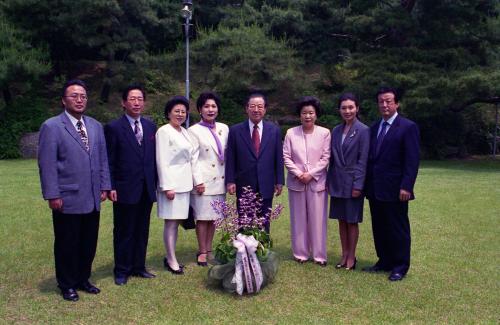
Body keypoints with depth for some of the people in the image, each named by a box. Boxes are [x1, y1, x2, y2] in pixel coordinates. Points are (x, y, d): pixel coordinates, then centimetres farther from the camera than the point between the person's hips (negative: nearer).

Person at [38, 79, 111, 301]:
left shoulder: (96, 126, 11)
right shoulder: (51, 127, -6)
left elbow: (103, 159, 13)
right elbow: (47, 164, -10)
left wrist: (104, 186, 7)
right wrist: (52, 195, -13)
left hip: (92, 199, 5)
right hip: (67, 199, -5)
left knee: (89, 243, 13)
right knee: (67, 244, 9)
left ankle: (83, 279, 31)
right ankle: (67, 285, 25)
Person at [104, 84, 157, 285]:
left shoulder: (150, 126, 9)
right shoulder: (114, 128, -5)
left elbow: (153, 156, 11)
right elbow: (109, 161, -6)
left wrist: (155, 182, 7)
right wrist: (111, 187, -10)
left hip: (147, 189, 5)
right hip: (125, 189, -4)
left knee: (142, 231, 13)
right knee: (124, 232, 6)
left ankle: (139, 266, 26)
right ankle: (122, 271, 19)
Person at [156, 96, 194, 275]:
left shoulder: (184, 132, 13)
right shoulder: (164, 131, -9)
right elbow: (162, 161, -13)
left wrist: (191, 180, 12)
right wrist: (167, 186, -17)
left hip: (184, 183, 8)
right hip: (171, 183, -8)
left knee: (176, 221, 12)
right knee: (171, 222, -1)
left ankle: (170, 257, 22)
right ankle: (171, 260, 8)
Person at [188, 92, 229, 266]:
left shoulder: (224, 128, 9)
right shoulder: (194, 130, -4)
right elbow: (193, 158, -7)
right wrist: (198, 181, -13)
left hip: (220, 179, 5)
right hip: (204, 180, -4)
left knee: (214, 216, 11)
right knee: (203, 217, 2)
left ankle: (209, 249, 22)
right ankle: (202, 252, 14)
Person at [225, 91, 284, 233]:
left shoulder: (274, 130, 3)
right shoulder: (235, 130, -1)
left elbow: (279, 158, 4)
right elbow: (230, 158, -1)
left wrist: (279, 181, 2)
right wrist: (230, 181, -6)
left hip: (266, 185, 1)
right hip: (244, 185, -1)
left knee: (264, 223, 10)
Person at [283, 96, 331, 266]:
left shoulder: (324, 133, 0)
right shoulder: (291, 133, 2)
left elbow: (325, 158, -3)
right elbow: (286, 157, 0)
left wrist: (311, 174, -12)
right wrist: (298, 174, -11)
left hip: (317, 182, -1)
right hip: (296, 182, 1)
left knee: (317, 219, 3)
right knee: (298, 219, 7)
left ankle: (319, 255, 13)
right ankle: (300, 253, 18)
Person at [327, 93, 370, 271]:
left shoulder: (363, 131, -8)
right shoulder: (336, 131, 9)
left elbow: (363, 160, -11)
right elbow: (332, 158, 11)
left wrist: (358, 185, -15)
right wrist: (329, 181, 8)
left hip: (352, 182, -5)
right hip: (337, 183, 5)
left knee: (352, 221, 4)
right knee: (341, 220, 12)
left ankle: (351, 257, 16)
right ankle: (344, 255, 23)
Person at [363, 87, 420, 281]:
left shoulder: (408, 127, -6)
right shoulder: (374, 128, 13)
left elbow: (412, 160, -11)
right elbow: (371, 157, 13)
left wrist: (406, 187, -17)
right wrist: (367, 183, 8)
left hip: (394, 190, -6)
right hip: (375, 190, 6)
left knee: (398, 229, 5)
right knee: (379, 228, 13)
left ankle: (400, 267, 17)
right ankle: (384, 262, 26)